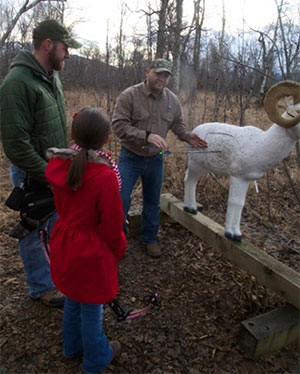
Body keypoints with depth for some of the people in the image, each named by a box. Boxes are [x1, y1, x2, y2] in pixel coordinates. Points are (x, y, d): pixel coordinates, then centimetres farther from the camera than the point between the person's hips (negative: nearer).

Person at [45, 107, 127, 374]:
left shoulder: (60, 166, -8)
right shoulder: (104, 176, -28)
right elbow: (112, 223, -18)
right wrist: (119, 249, -1)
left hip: (64, 245, 7)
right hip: (91, 252, -7)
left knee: (73, 300, 27)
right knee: (91, 308, 15)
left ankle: (73, 346, 51)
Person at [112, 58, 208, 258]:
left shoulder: (172, 99, 0)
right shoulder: (130, 95, -14)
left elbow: (178, 124, 12)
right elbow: (119, 125, -22)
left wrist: (188, 136, -9)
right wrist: (146, 135, -33)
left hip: (155, 159, 4)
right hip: (130, 158, -4)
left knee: (152, 202, 16)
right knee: (121, 201, 1)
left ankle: (150, 238, 36)